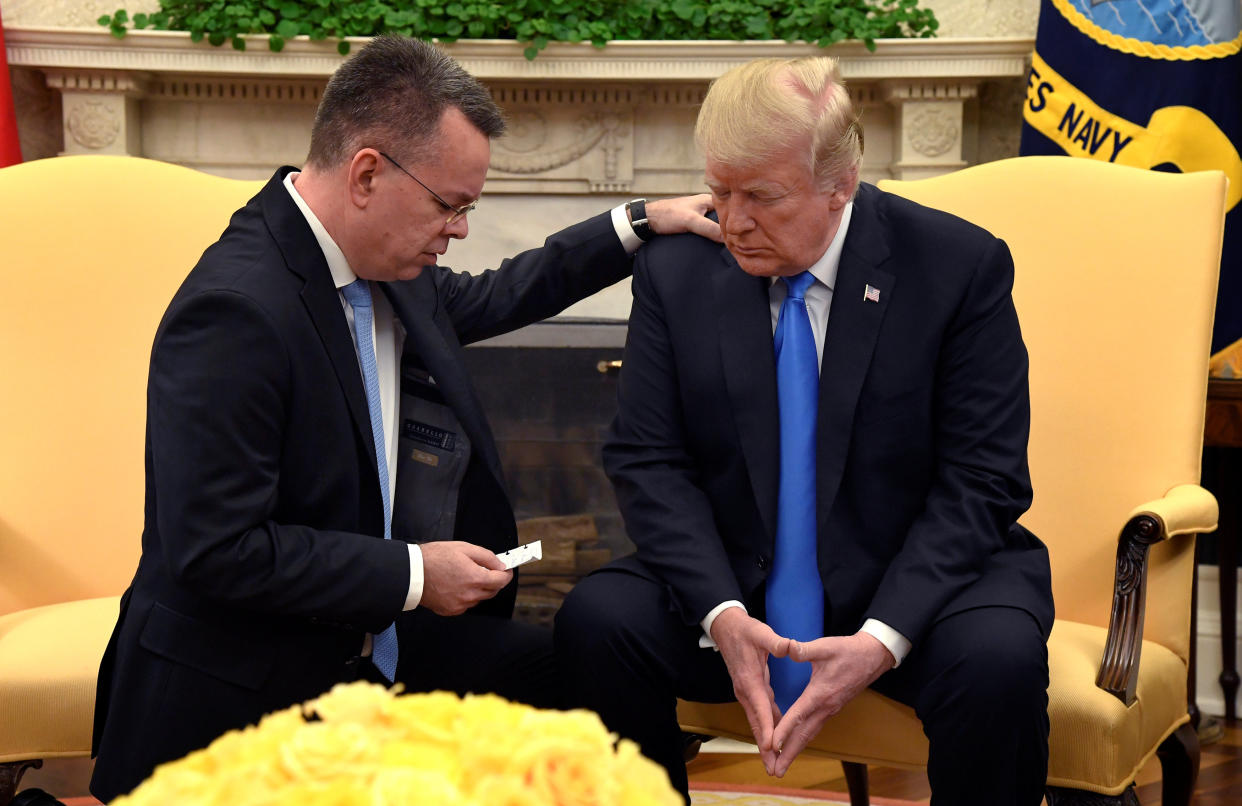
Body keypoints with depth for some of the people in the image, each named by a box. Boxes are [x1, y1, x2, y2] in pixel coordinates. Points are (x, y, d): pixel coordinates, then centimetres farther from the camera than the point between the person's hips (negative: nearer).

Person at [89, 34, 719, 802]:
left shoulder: (381, 265, 3)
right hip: (242, 699, -8)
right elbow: (216, 552, -25)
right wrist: (412, 575, -18)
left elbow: (482, 302, 27)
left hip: (370, 643, 9)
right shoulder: (235, 312, -24)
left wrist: (639, 224, 21)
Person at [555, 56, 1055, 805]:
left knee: (999, 660, -33)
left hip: (916, 579, -2)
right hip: (736, 582, 2)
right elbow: (649, 462, -2)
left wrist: (882, 638, -23)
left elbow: (982, 482, -10)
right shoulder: (675, 271, -1)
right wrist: (721, 613, -20)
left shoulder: (961, 265, -9)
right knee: (597, 619, -24)